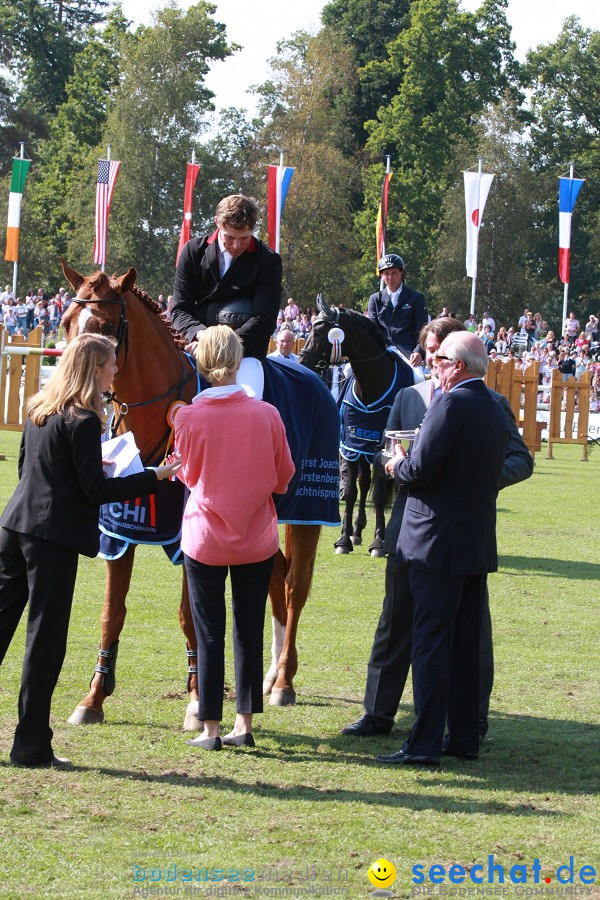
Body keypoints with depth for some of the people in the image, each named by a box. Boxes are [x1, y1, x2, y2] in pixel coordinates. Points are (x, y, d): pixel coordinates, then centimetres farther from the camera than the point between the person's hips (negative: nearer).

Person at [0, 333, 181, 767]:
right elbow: (96, 491, -15)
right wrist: (155, 476, -10)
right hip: (54, 537, -8)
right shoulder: (82, 422, -14)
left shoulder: (38, 410, 11)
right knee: (46, 639, -1)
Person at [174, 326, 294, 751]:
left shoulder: (189, 418, -13)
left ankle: (210, 728, 9)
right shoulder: (267, 414, -10)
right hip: (257, 538, 1)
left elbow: (188, 476, 1)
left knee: (209, 635, 6)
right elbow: (283, 478, 1)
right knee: (250, 632, 12)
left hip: (205, 537, -1)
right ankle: (245, 723, 14)